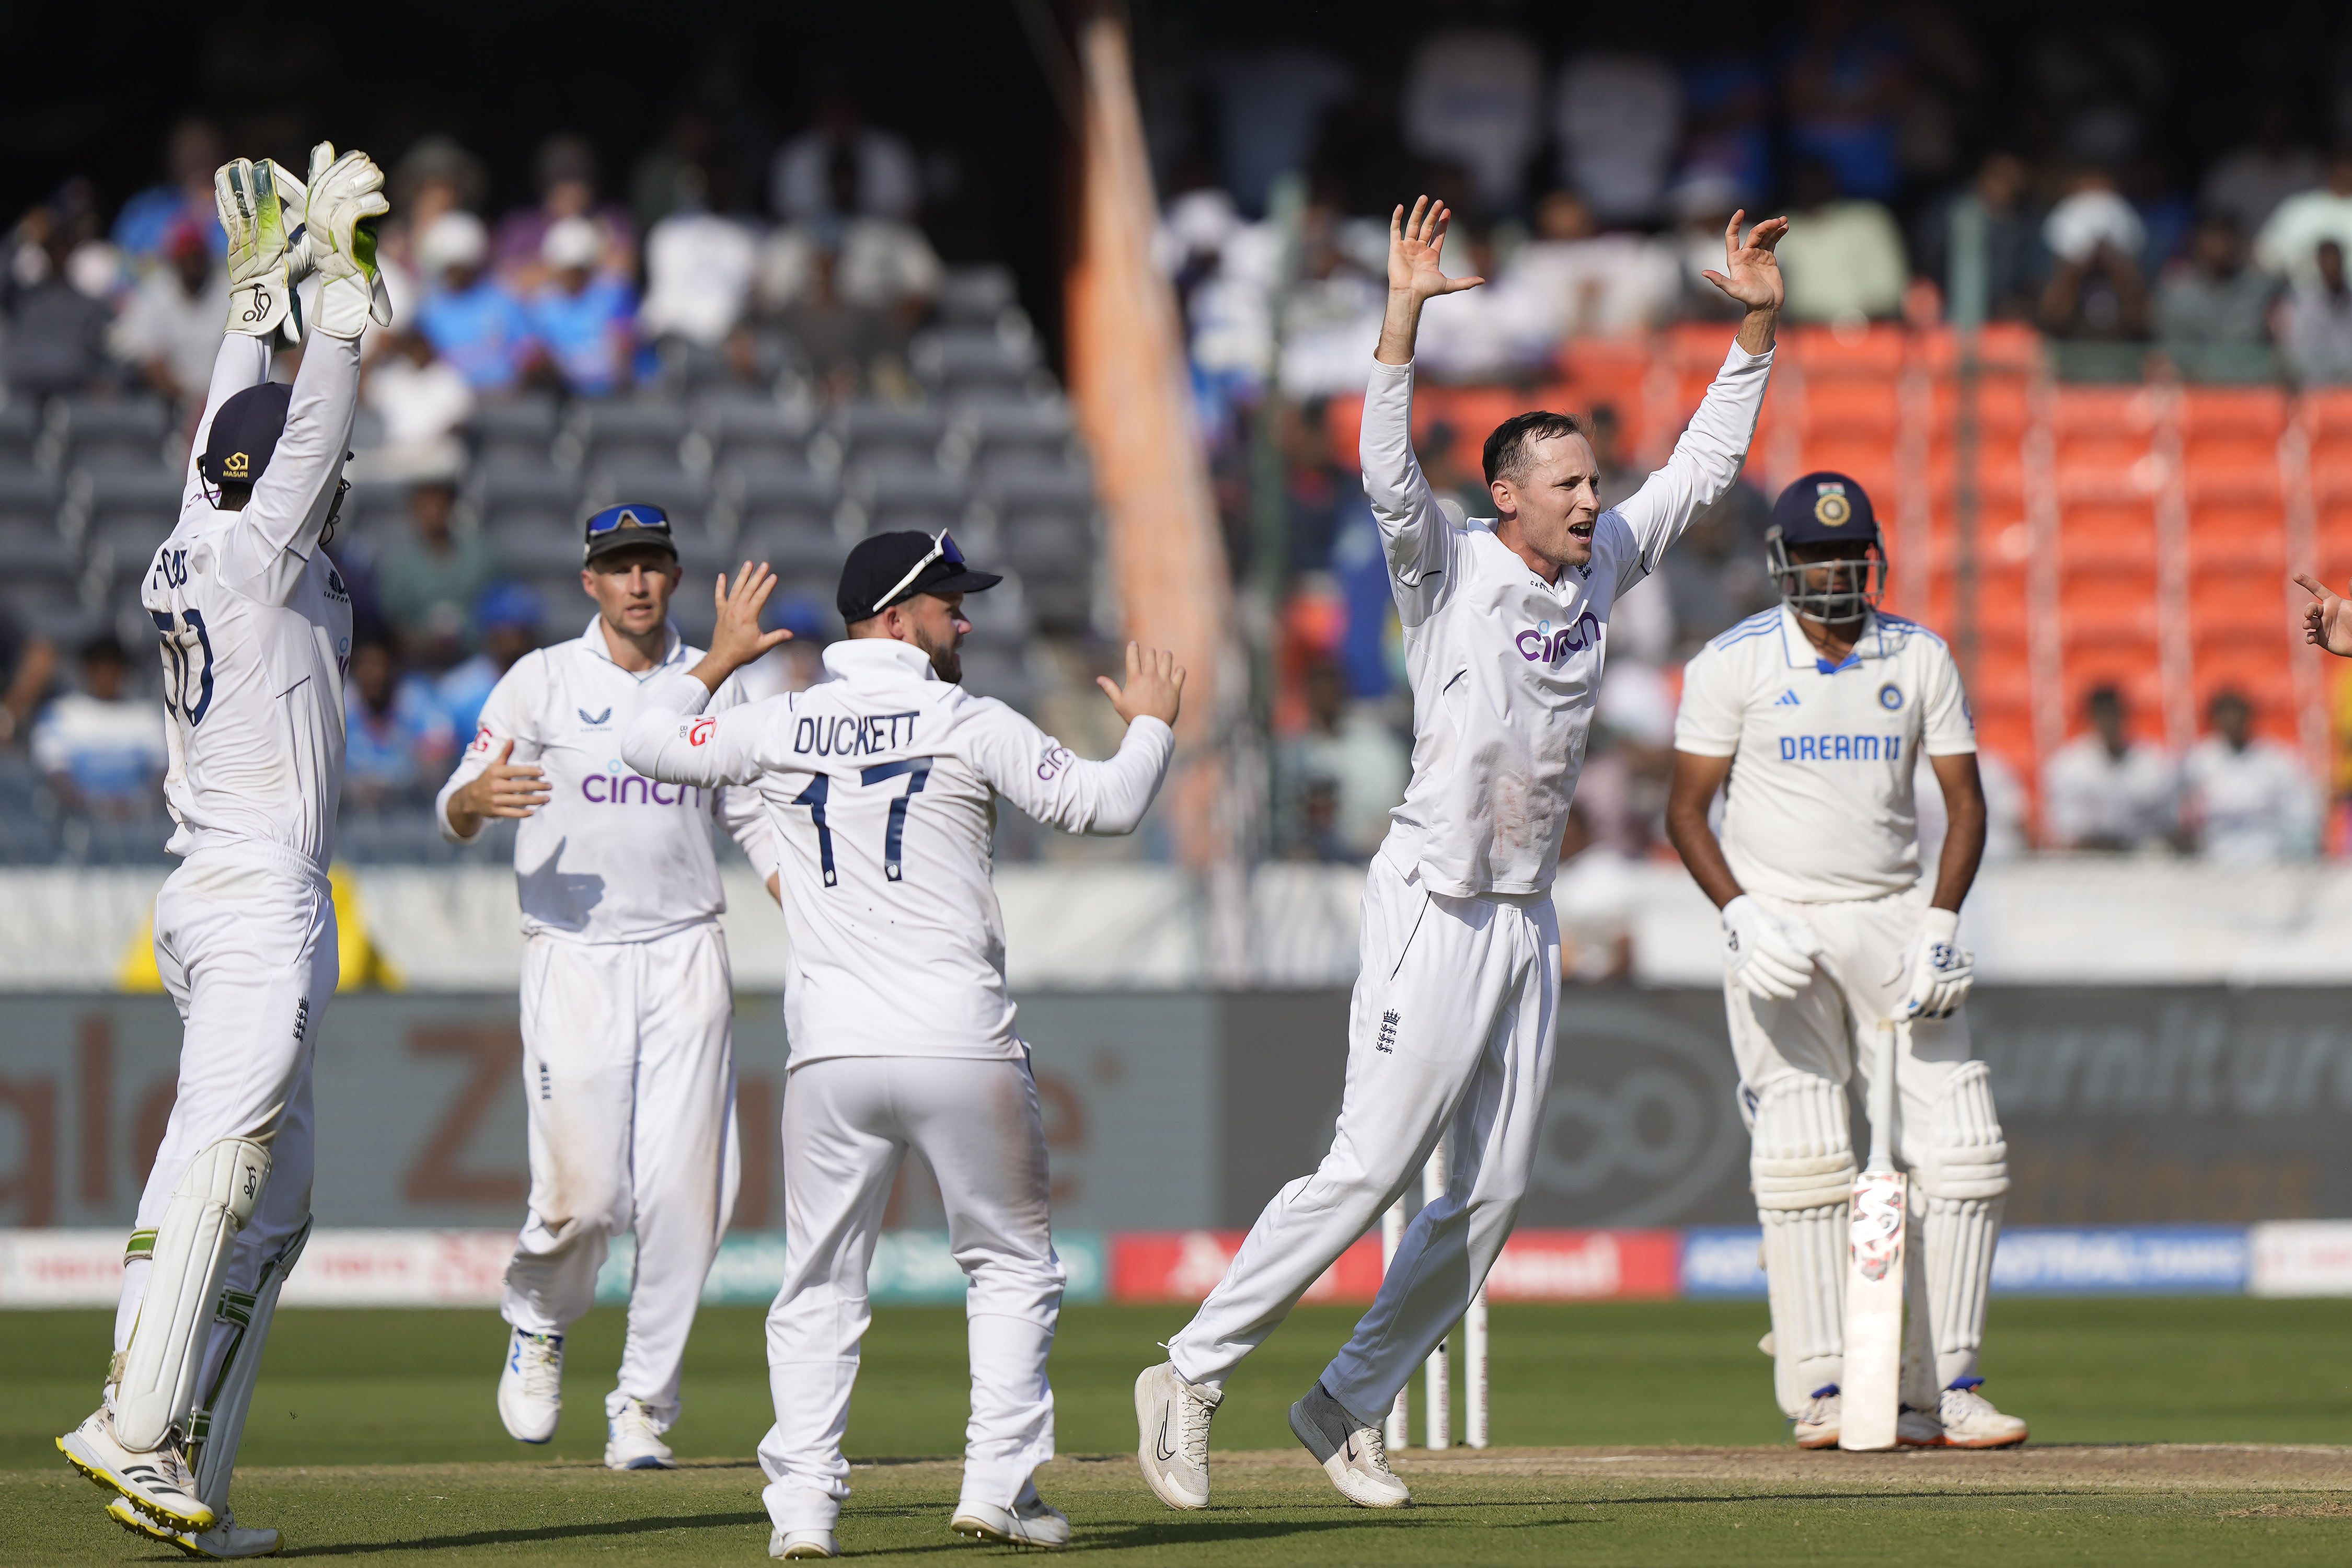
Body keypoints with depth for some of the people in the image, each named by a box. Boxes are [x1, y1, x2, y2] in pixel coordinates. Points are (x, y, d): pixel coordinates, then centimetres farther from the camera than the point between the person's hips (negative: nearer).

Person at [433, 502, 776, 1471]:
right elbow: (454, 816, -4)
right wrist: (476, 797, -28)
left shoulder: (714, 688, 10)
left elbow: (757, 821, 16)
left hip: (685, 958, 2)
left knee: (683, 1193, -6)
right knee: (583, 1193, -10)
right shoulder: (542, 682, 2)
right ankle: (538, 1324, 22)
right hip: (574, 960, -2)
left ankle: (643, 1408, 4)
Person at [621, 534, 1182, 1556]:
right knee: (1012, 1267, 12)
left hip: (831, 1052, 3)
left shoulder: (779, 728, 7)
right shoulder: (970, 726, -3)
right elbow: (1107, 805, -4)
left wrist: (722, 660, 35)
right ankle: (999, 1485, 3)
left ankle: (803, 1501, -1)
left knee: (820, 1287, 11)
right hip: (963, 1049, -3)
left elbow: (647, 745, 21)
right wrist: (1152, 724, 15)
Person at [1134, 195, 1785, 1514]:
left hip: (1529, 922, 7)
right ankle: (1194, 1376, -3)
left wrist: (1758, 326, 5)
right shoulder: (1450, 568, -9)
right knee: (1370, 1170, -11)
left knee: (1496, 1193, 6)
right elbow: (1389, 470, -26)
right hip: (1436, 911, -7)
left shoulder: (1605, 564, 9)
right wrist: (1404, 319, -37)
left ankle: (1352, 1405, 16)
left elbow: (1708, 463, 15)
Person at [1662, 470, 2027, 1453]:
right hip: (1777, 921, -3)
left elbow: (1964, 801, 6)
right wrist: (1741, 915, -16)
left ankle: (1938, 1390, 0)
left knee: (1960, 1144, -5)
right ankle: (1821, 1396, -6)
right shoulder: (1734, 664, -3)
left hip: (1893, 921, 3)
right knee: (1803, 1150, -10)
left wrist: (1940, 924, -8)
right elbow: (1687, 810, -1)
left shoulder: (1919, 660, 5)